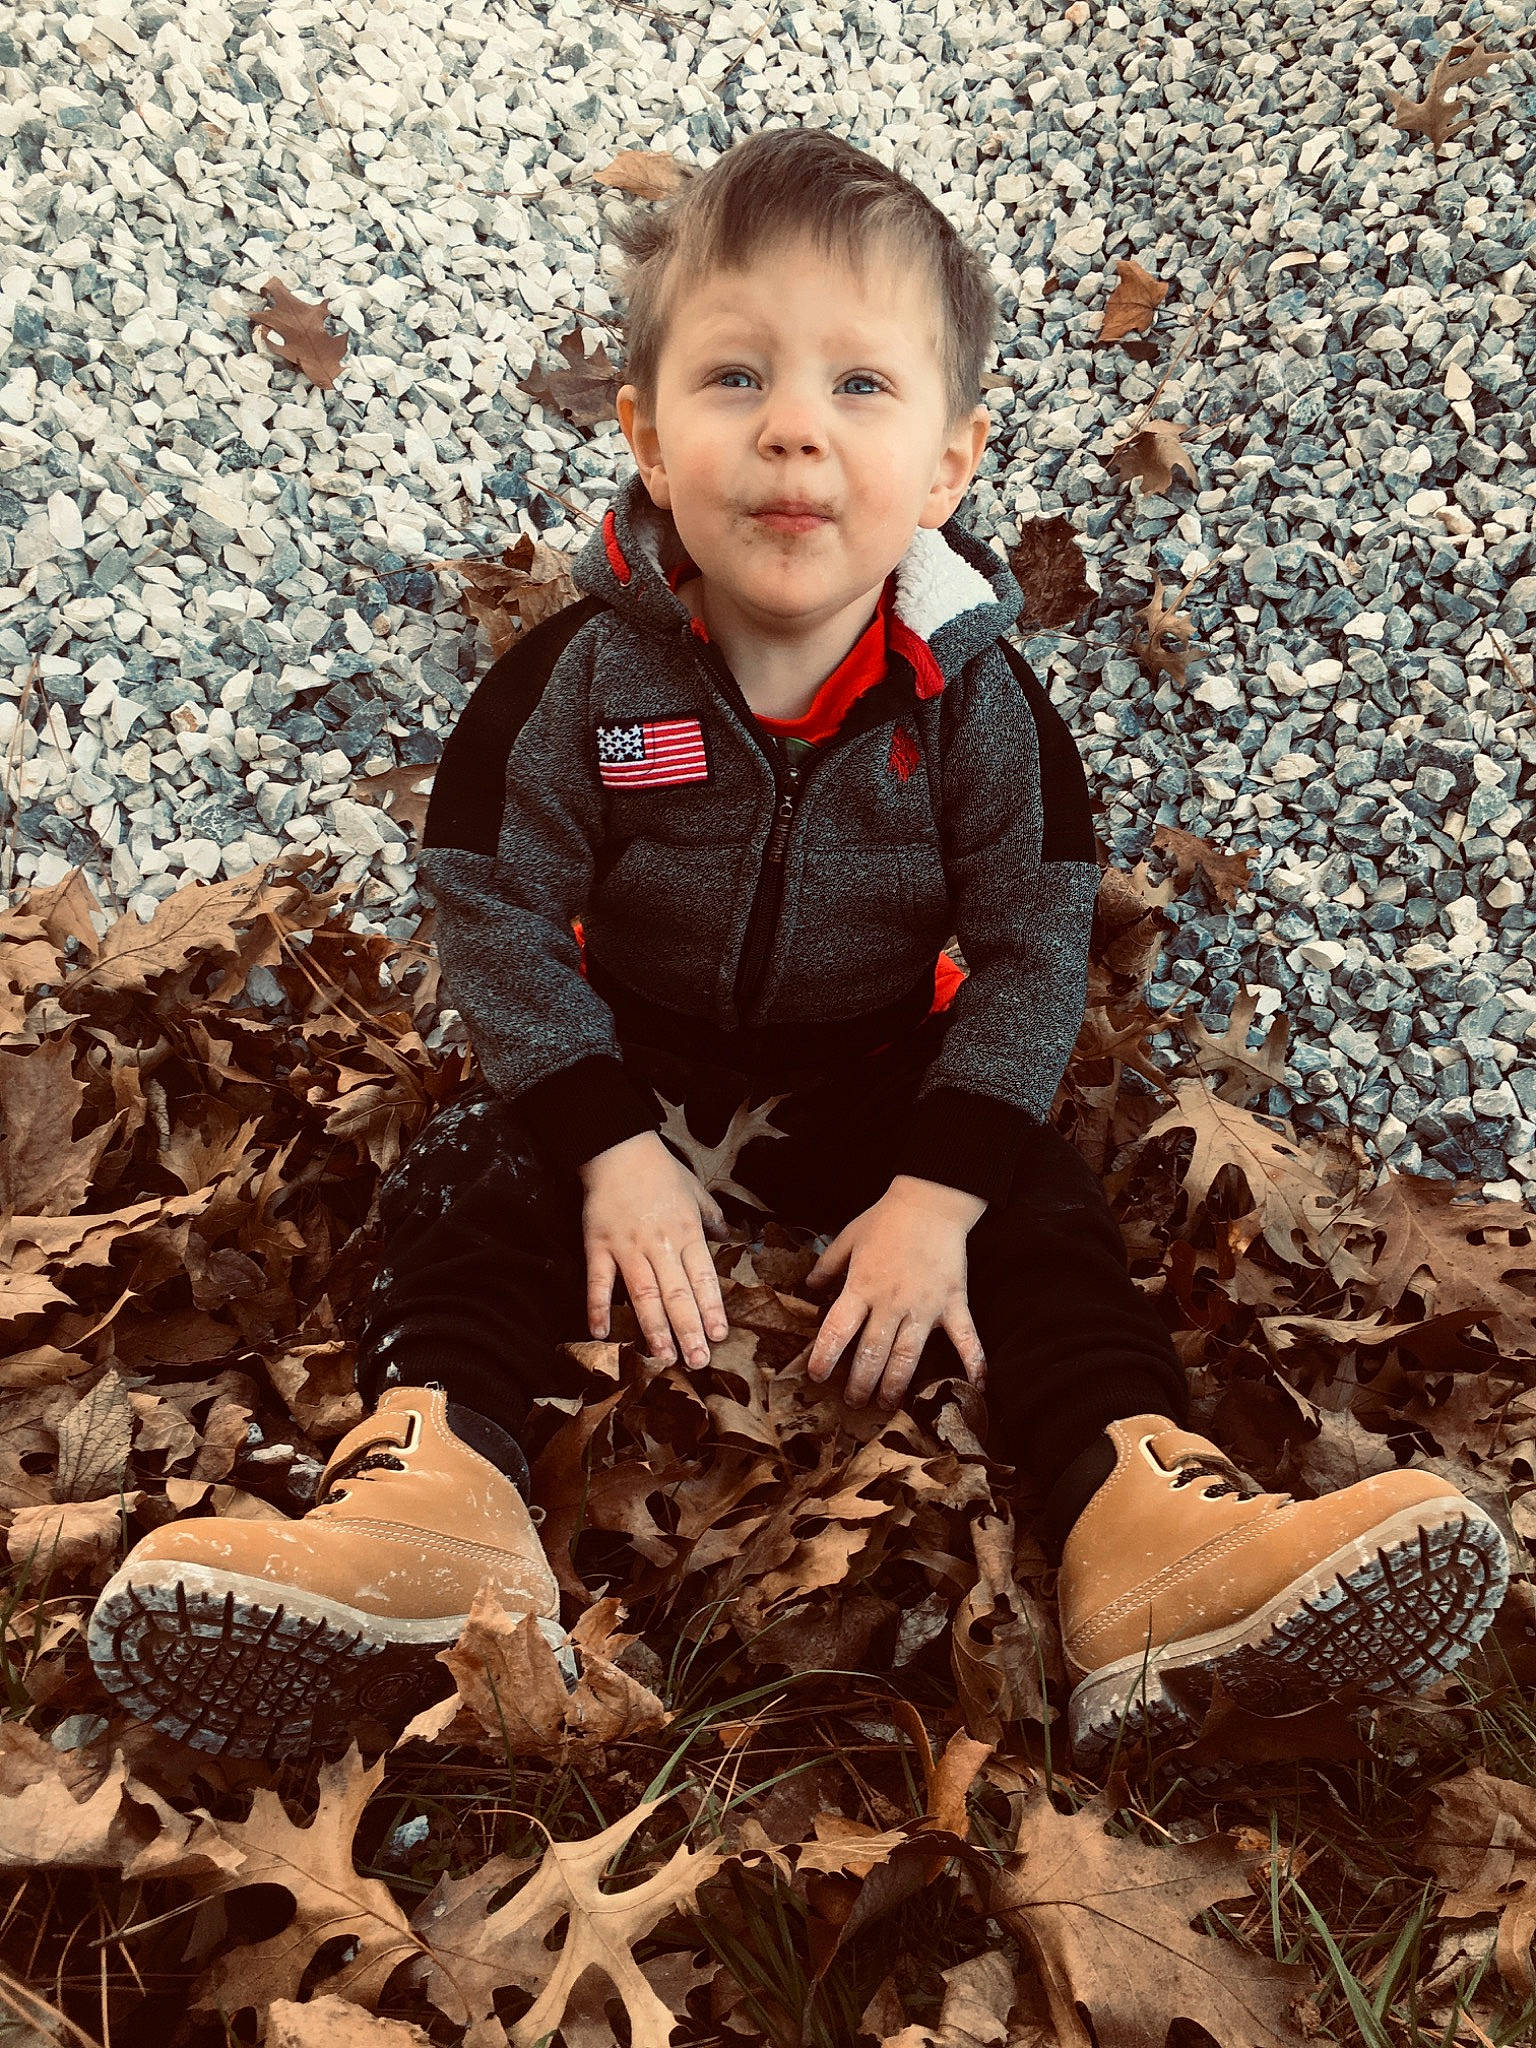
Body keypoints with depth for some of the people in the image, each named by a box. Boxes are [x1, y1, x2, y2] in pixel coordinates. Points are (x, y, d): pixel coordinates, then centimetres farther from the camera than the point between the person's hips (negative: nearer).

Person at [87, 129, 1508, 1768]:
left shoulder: (976, 696, -15)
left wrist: (941, 1188, -22)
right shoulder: (581, 673, -17)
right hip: (626, 1057, 0)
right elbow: (494, 911, -13)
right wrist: (610, 1145, -22)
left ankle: (1150, 1507, -28)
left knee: (1046, 1218, -21)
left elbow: (1032, 949, -12)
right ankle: (427, 1485, -38)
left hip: (884, 1069, 1)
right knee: (471, 1189, -23)